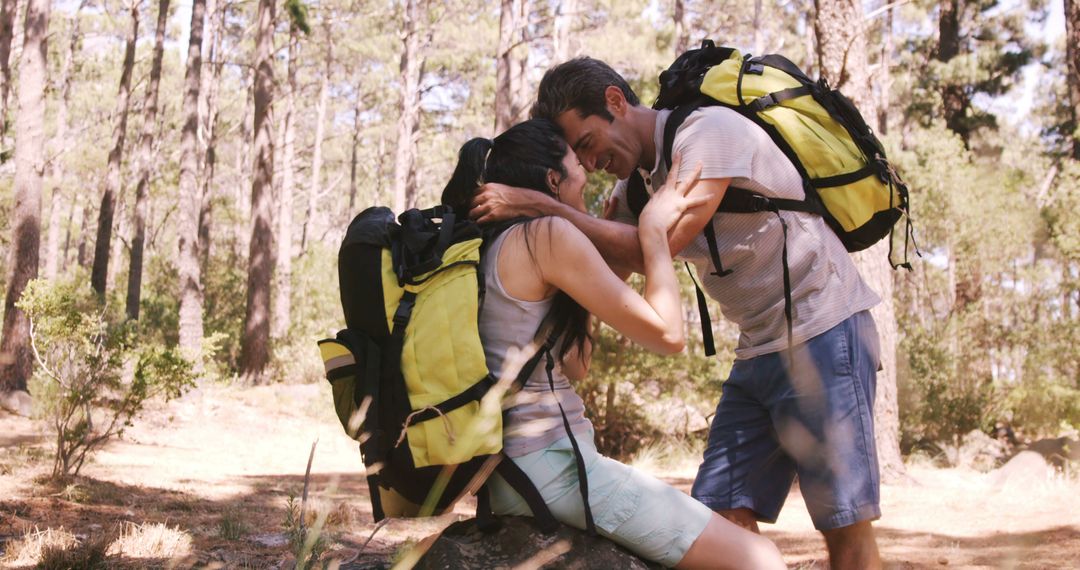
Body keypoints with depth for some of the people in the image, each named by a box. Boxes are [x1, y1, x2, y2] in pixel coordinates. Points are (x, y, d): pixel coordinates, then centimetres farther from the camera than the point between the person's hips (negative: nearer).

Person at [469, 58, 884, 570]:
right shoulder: (637, 182, 10)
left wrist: (540, 206, -25)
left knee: (844, 524, -5)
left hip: (822, 330, -8)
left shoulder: (708, 130, -16)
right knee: (722, 513, 1)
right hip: (759, 350, 8)